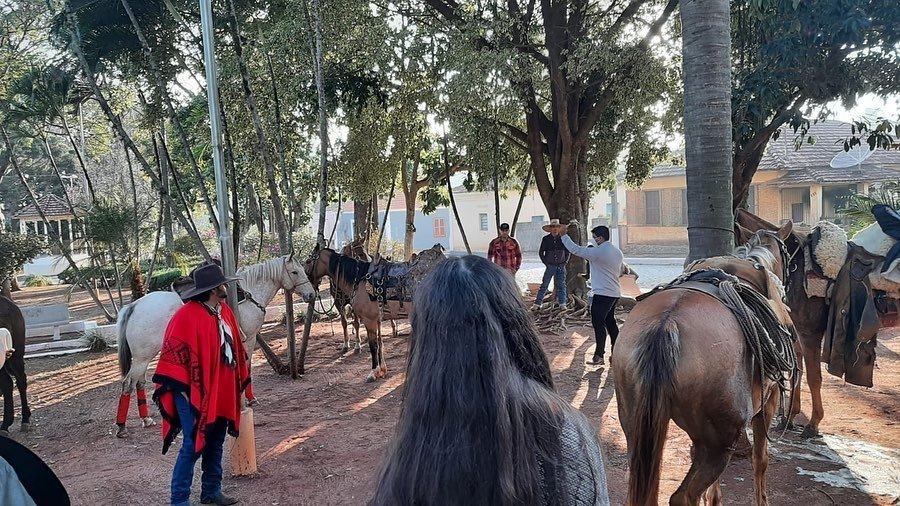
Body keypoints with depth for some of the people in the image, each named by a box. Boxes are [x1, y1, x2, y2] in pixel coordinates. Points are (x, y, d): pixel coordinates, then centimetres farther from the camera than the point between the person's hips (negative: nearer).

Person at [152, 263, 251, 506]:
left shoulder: (225, 311, 6)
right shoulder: (187, 316, -19)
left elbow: (235, 347, 14)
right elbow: (175, 352, -18)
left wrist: (240, 381, 15)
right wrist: (183, 389, -17)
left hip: (221, 391, 8)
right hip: (194, 392, -8)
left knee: (215, 443, 17)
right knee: (193, 445, -2)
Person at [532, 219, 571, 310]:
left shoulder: (563, 239, 3)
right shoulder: (546, 239, -2)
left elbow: (567, 252, 13)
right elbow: (541, 252, 4)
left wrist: (565, 262, 3)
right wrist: (546, 263, -2)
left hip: (561, 266, 2)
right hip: (550, 266, -2)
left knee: (561, 285, 5)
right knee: (544, 285, -3)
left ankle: (562, 304, 14)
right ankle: (537, 304, 0)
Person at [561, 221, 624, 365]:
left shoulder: (598, 252, -18)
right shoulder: (618, 252, 8)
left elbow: (574, 249, -18)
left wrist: (563, 234, -7)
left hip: (602, 293, -9)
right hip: (615, 293, 9)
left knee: (598, 323, -4)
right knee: (610, 321, 19)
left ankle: (599, 356, -2)